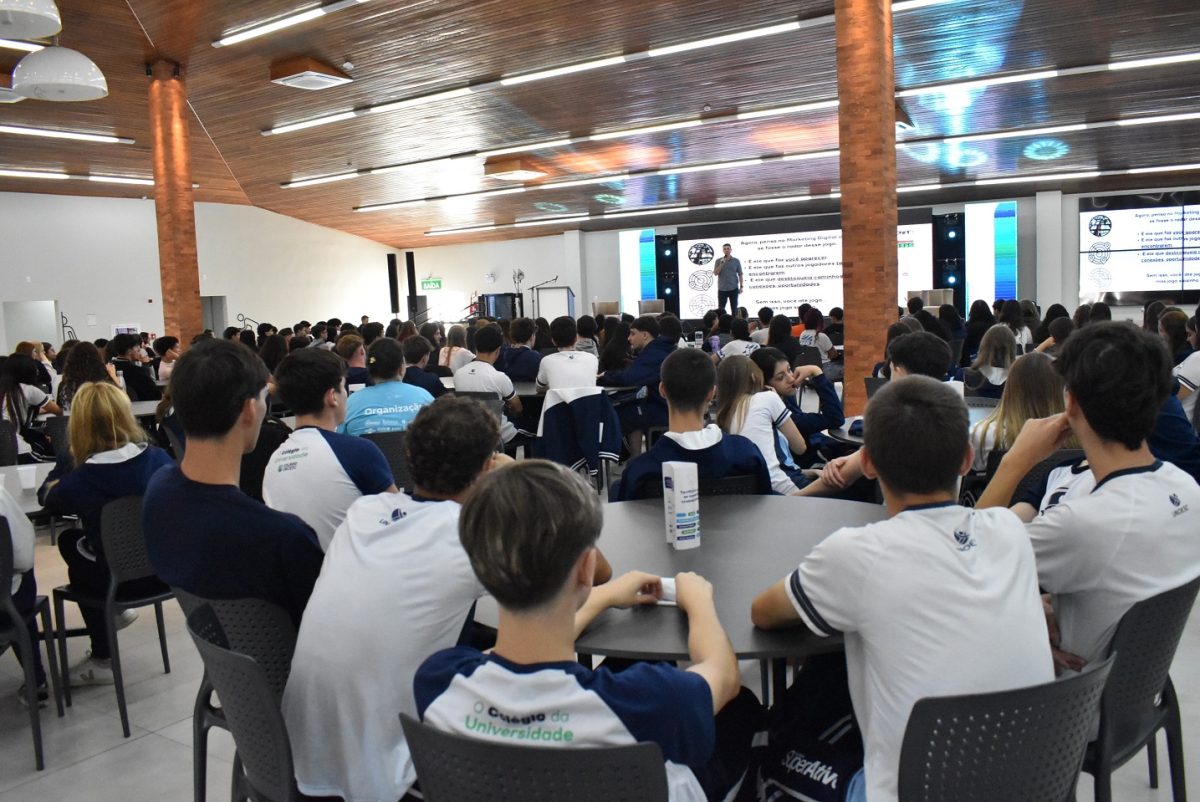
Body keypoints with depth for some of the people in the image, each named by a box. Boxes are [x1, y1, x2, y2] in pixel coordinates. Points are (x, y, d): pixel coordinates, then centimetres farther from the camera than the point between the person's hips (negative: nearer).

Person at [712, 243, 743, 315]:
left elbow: (740, 274, 4)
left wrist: (741, 286, -2)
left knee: (734, 308, 4)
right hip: (722, 289, 0)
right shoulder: (718, 261, 4)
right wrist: (721, 264, -14)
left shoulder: (736, 261, 2)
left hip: (733, 288, 0)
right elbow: (715, 273, -4)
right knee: (720, 309, 0)